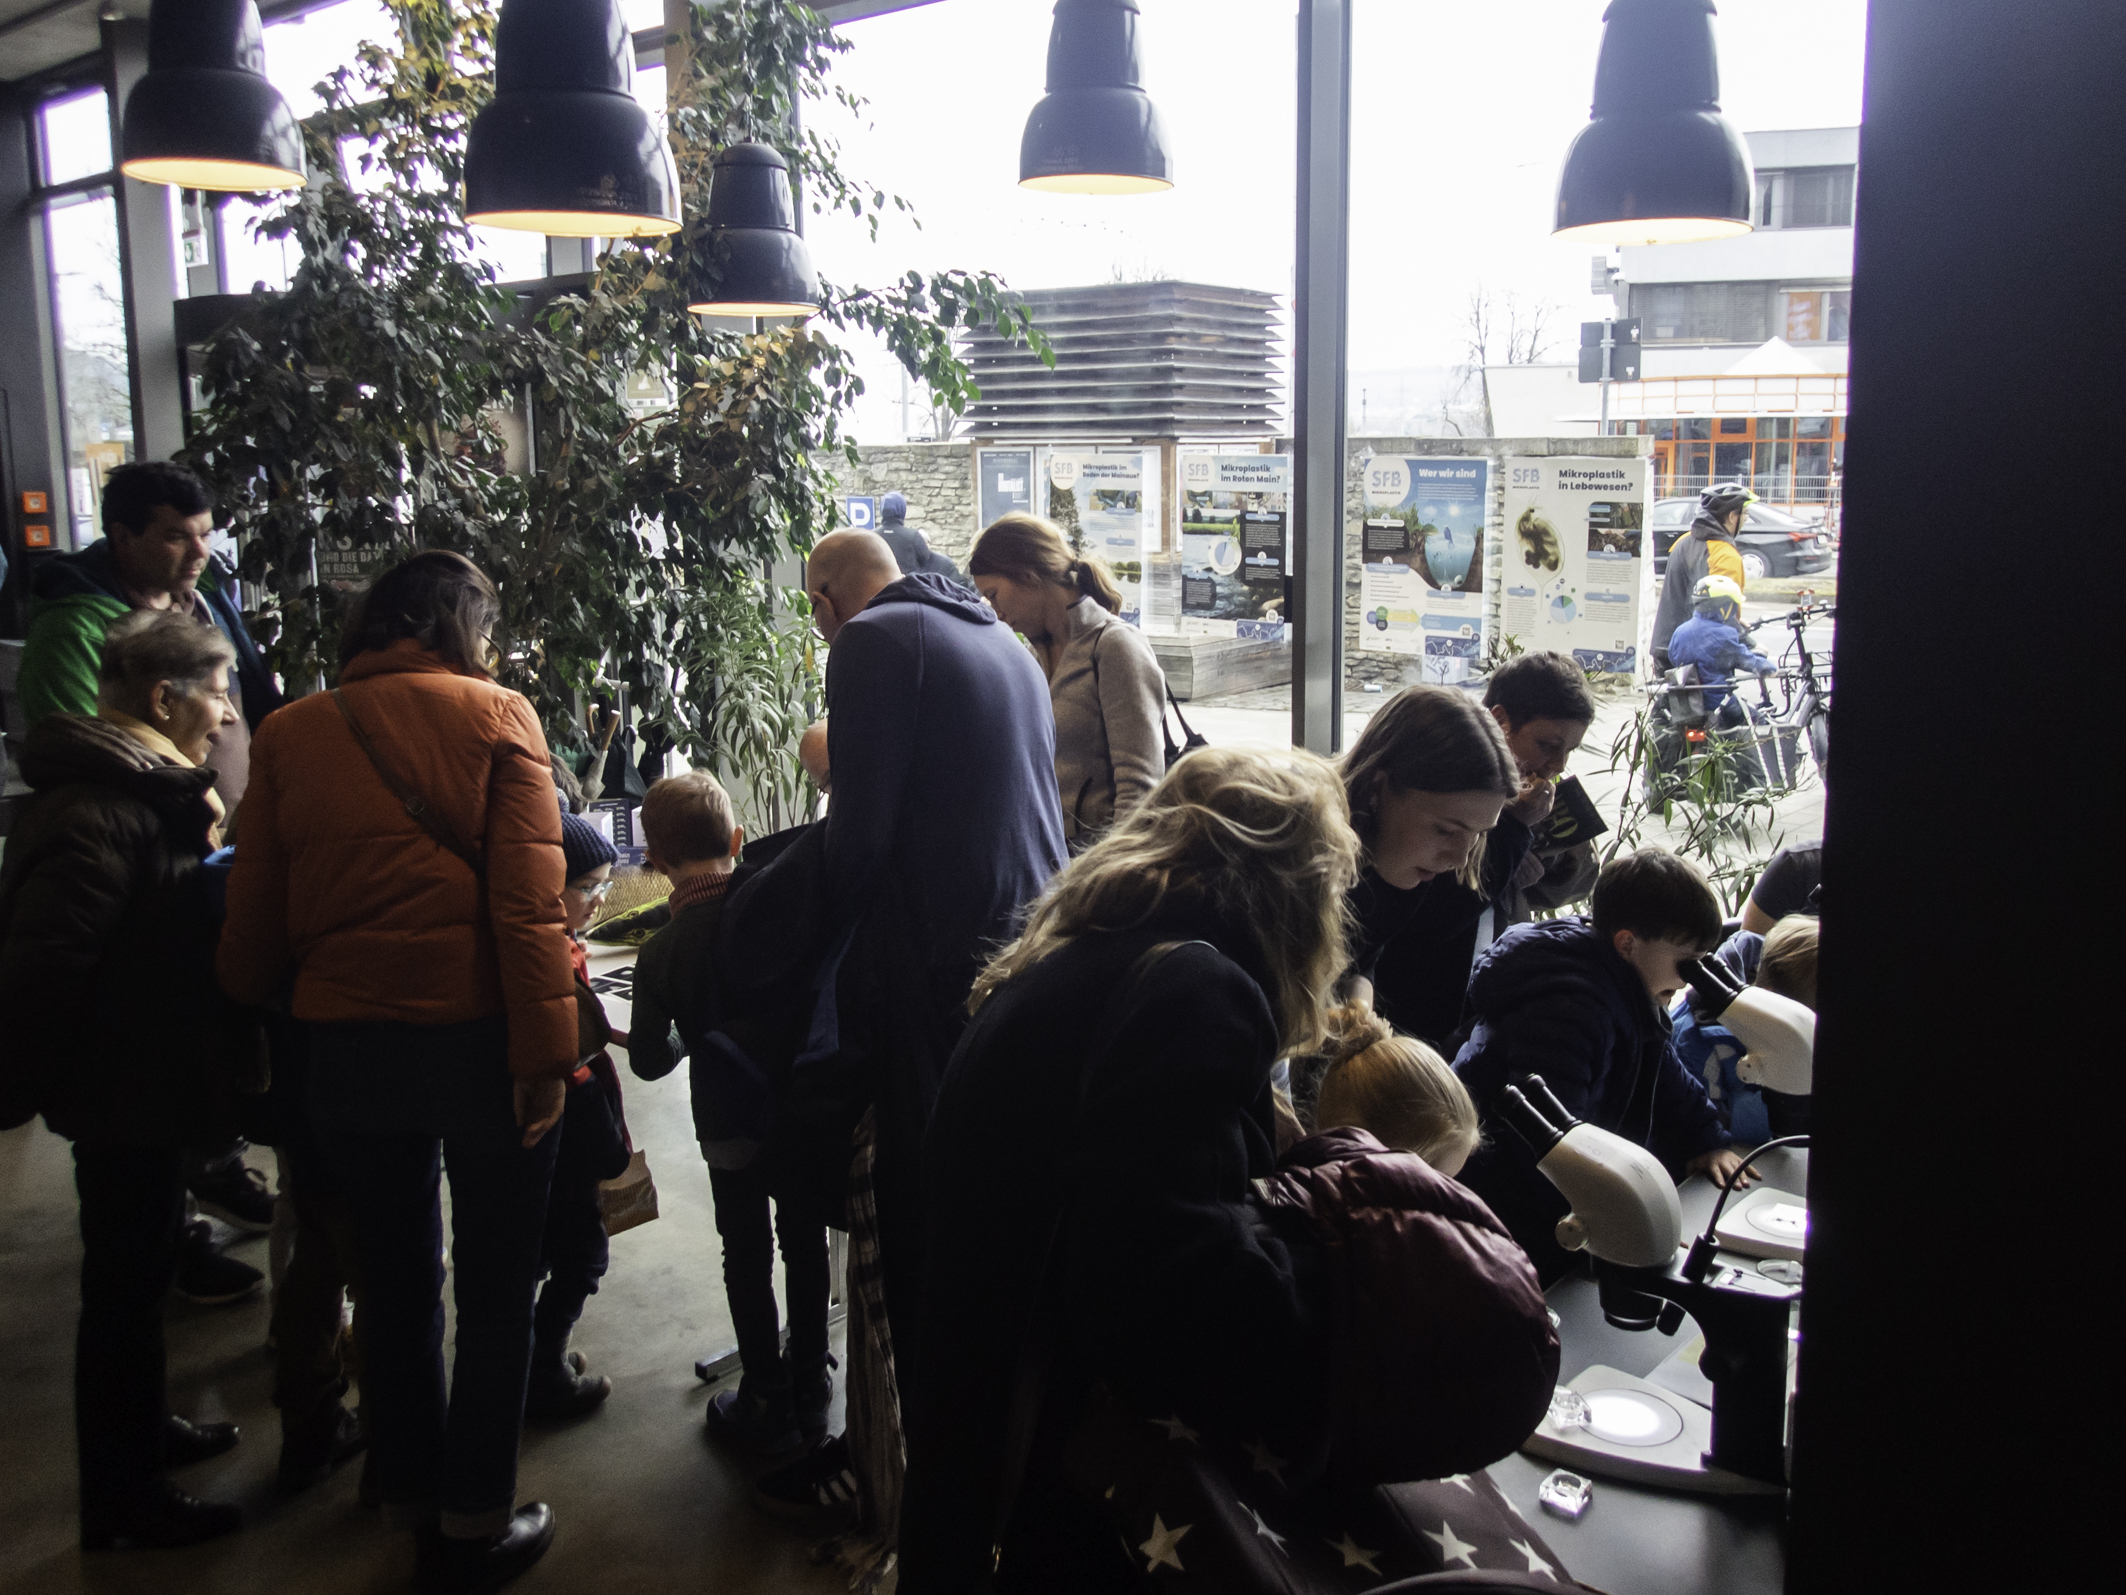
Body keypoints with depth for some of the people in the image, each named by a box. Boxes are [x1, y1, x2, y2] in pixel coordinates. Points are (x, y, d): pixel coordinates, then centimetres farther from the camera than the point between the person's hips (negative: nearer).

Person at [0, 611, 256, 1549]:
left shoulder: (145, 793, 10)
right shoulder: (98, 816, -25)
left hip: (143, 1084, 10)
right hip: (124, 1093, -10)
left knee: (139, 1269, 23)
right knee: (125, 1284, 4)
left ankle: (145, 1430, 42)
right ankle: (122, 1503, 19)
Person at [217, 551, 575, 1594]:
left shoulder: (287, 735, 4)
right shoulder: (495, 716, -6)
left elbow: (254, 921, 4)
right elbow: (528, 900, -14)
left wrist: (246, 1009, 22)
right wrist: (546, 1052, -14)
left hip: (349, 1045, 4)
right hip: (480, 1037, -4)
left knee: (394, 1282, 20)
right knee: (495, 1289, 11)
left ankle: (410, 1501, 35)